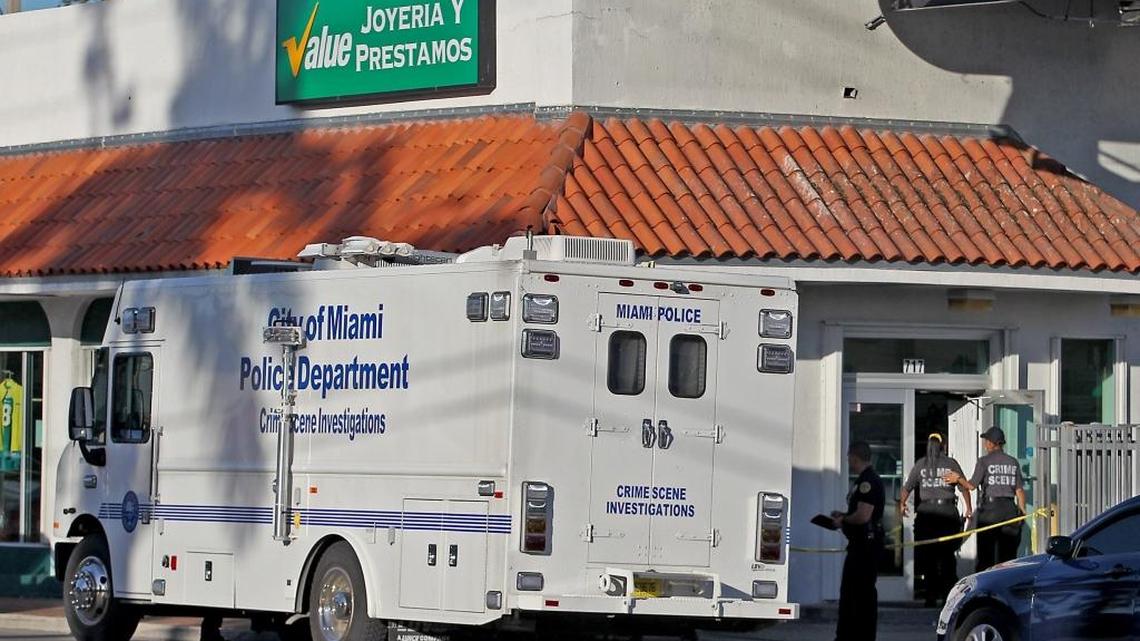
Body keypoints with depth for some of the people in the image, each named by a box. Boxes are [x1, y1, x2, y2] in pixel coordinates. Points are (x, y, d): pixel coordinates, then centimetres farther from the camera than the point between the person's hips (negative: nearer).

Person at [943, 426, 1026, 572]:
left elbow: (972, 485, -7)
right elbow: (1019, 490, 6)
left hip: (990, 508, -4)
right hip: (1009, 508, 4)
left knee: (986, 555, 0)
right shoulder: (1013, 462, 8)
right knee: (1007, 554, 7)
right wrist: (1022, 510, 11)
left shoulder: (984, 461, -4)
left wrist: (958, 479, 11)